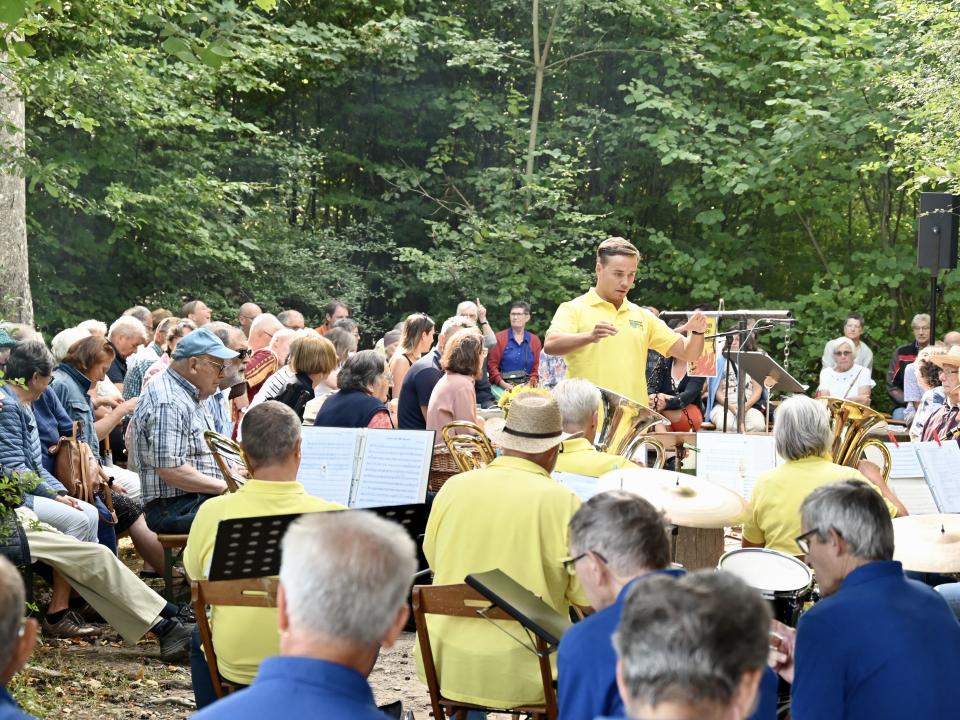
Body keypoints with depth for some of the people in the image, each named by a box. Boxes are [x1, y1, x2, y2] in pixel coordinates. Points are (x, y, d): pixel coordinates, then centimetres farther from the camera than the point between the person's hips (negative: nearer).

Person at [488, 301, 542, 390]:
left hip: (527, 387, 2)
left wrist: (532, 382, -5)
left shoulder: (534, 340, 15)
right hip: (504, 387, -2)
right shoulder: (499, 338, 6)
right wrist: (502, 383, -11)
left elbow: (537, 367, 13)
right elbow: (492, 364, 1)